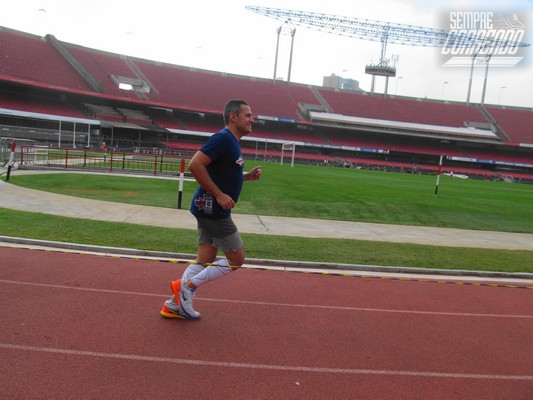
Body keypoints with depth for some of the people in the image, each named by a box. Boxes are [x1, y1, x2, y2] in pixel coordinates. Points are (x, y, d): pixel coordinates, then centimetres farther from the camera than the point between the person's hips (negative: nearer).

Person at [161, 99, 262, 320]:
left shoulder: (232, 142, 15)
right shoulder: (223, 138, -16)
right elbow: (195, 164, -25)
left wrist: (247, 176, 8)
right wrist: (219, 195, -23)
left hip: (210, 209, 10)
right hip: (212, 209, -10)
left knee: (206, 259, 14)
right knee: (236, 259, 0)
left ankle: (175, 304, 21)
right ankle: (187, 284, 6)